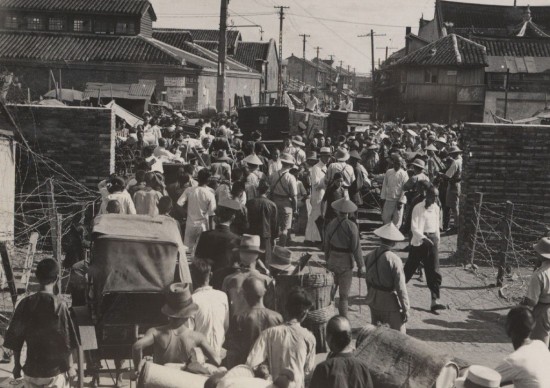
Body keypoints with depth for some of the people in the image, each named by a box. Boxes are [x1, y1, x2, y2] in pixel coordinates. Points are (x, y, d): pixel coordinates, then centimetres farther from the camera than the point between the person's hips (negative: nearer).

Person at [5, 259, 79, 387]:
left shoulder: (25, 304, -4)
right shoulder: (59, 305, -14)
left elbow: (15, 337, 1)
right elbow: (67, 341, -12)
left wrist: (17, 365, 13)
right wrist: (70, 367, 0)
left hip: (32, 369, 3)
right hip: (55, 370, -3)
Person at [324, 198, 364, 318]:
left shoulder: (331, 224, -3)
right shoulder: (351, 226, -16)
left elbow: (325, 245, 7)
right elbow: (356, 248, -14)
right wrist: (360, 266, -5)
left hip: (332, 261, 4)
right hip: (346, 263, -4)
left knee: (331, 289, 22)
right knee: (344, 295, 3)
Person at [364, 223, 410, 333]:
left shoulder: (370, 256, -3)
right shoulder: (394, 260, -21)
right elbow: (401, 287, -18)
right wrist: (405, 309, -8)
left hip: (374, 302, 6)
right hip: (391, 303, -6)